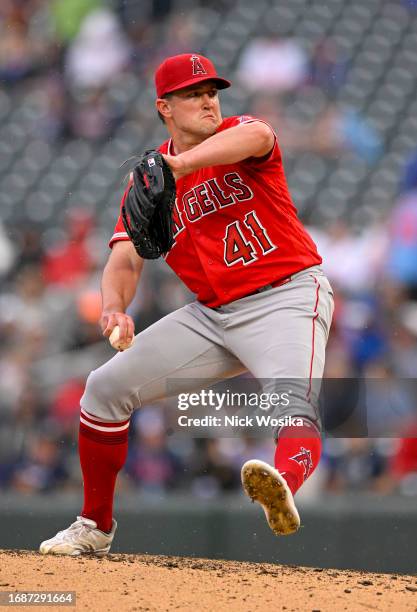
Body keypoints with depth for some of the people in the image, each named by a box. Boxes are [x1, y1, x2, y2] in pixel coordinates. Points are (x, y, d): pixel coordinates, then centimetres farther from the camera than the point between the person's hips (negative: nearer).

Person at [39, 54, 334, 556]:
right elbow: (125, 259, -3)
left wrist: (184, 163, -51)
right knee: (106, 387, 4)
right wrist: (114, 307, -27)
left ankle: (283, 485, -65)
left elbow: (257, 136, -34)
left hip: (286, 296, -6)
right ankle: (94, 527, 17)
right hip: (211, 314, 6)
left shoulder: (238, 137, -7)